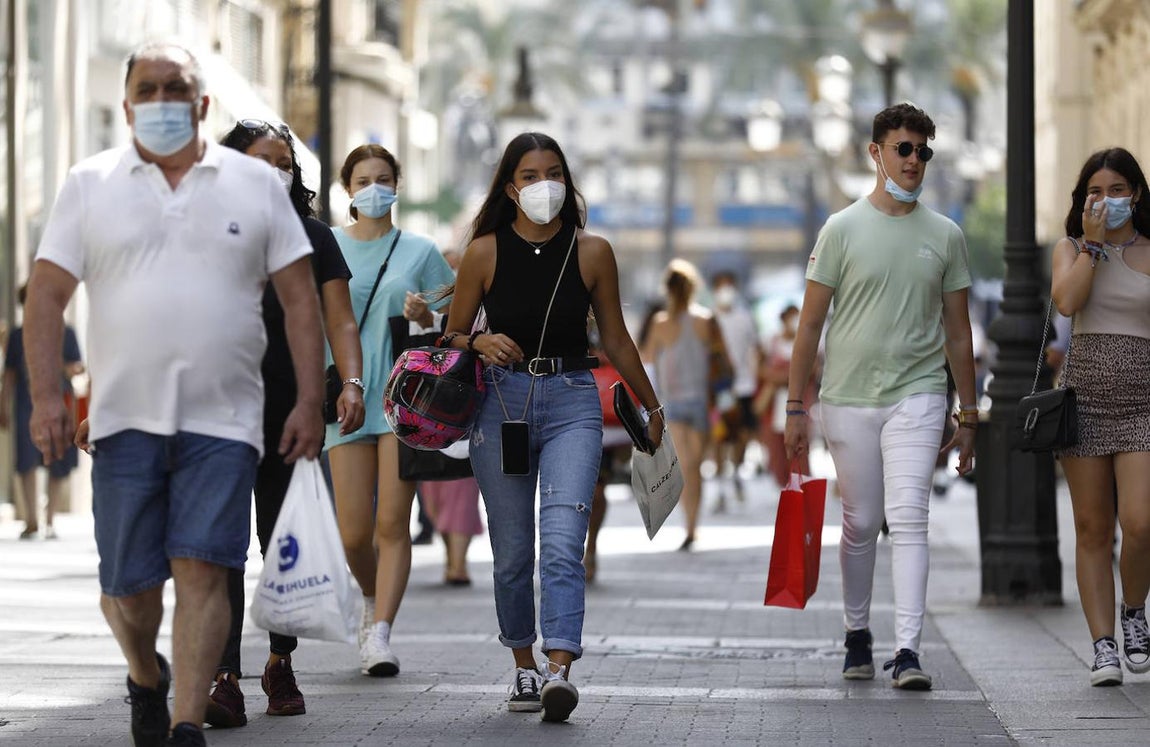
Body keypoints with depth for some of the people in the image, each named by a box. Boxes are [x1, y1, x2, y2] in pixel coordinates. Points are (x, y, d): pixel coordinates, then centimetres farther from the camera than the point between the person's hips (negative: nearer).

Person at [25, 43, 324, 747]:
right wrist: (47, 394, -8)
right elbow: (48, 294, 4)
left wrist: (310, 402, -1)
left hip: (223, 421, -1)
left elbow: (301, 299, 7)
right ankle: (146, 677, 34)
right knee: (129, 583, 5)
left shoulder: (256, 184, 8)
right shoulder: (91, 185, 7)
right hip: (125, 418, 1)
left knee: (203, 570, -11)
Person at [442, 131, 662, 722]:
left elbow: (615, 340, 13)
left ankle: (559, 670, -28)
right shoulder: (485, 253, 1)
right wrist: (480, 342, -13)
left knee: (562, 541, -17)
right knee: (512, 551, 6)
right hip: (501, 401, 1)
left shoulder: (592, 252, 2)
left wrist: (651, 408, 20)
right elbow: (452, 335, 10)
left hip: (572, 402, -1)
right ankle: (523, 664, 24)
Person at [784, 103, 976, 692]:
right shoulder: (843, 229, 2)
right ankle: (857, 634, 26)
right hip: (848, 398, 0)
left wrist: (968, 415, 11)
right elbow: (810, 322, 3)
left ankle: (907, 650, -17)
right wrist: (795, 407, -1)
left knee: (908, 518, -13)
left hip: (917, 395, 0)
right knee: (860, 524, 8)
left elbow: (957, 330, 12)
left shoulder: (945, 236, 7)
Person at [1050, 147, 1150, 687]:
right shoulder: (1071, 249, 8)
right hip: (1085, 399, 1)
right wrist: (1092, 241, -9)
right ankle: (1103, 645, 6)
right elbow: (1066, 301, -12)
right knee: (1093, 530, 1)